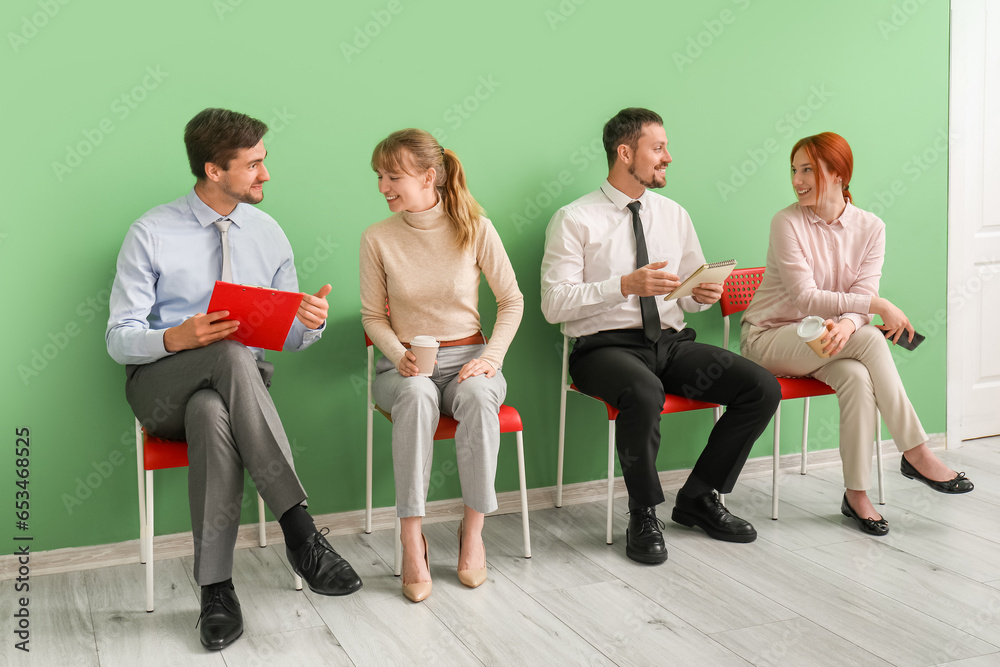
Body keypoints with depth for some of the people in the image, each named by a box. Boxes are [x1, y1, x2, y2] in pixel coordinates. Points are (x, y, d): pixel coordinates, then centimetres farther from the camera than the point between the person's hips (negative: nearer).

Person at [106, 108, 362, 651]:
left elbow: (289, 338, 11)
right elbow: (119, 340, -5)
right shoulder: (151, 234, -4)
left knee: (212, 414, -37)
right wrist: (177, 338, -27)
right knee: (231, 354, -37)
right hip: (160, 388, -2)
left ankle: (216, 588, -33)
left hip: (235, 384, 3)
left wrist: (310, 321, -14)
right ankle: (298, 527, -38)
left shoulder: (267, 233, 9)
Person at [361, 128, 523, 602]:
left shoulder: (475, 229, -4)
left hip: (466, 357, 0)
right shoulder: (378, 239, -2)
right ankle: (411, 537, -30)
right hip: (404, 363, 0)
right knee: (418, 395, -36)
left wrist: (492, 355, -10)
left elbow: (512, 301, 4)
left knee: (478, 396, -36)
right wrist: (400, 356, -12)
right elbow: (373, 316, 6)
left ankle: (473, 528, -20)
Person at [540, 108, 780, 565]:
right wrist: (626, 285, -21)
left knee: (763, 388, -15)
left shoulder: (674, 216, 15)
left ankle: (699, 497, 4)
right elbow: (554, 303, -11)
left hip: (672, 343, 6)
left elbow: (691, 294, 21)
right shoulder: (574, 220, -3)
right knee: (644, 393, -40)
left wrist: (704, 293, -5)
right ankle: (643, 516, -14)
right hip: (606, 347, -6)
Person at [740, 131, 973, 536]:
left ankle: (857, 494, -21)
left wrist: (846, 324, -32)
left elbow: (862, 298, -9)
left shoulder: (870, 228, 1)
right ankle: (916, 453, -20)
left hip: (820, 339, 4)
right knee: (870, 339, -28)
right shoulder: (787, 223, -11)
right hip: (770, 339, -4)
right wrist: (877, 306, -21)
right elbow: (806, 298, -17)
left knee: (858, 377, -32)